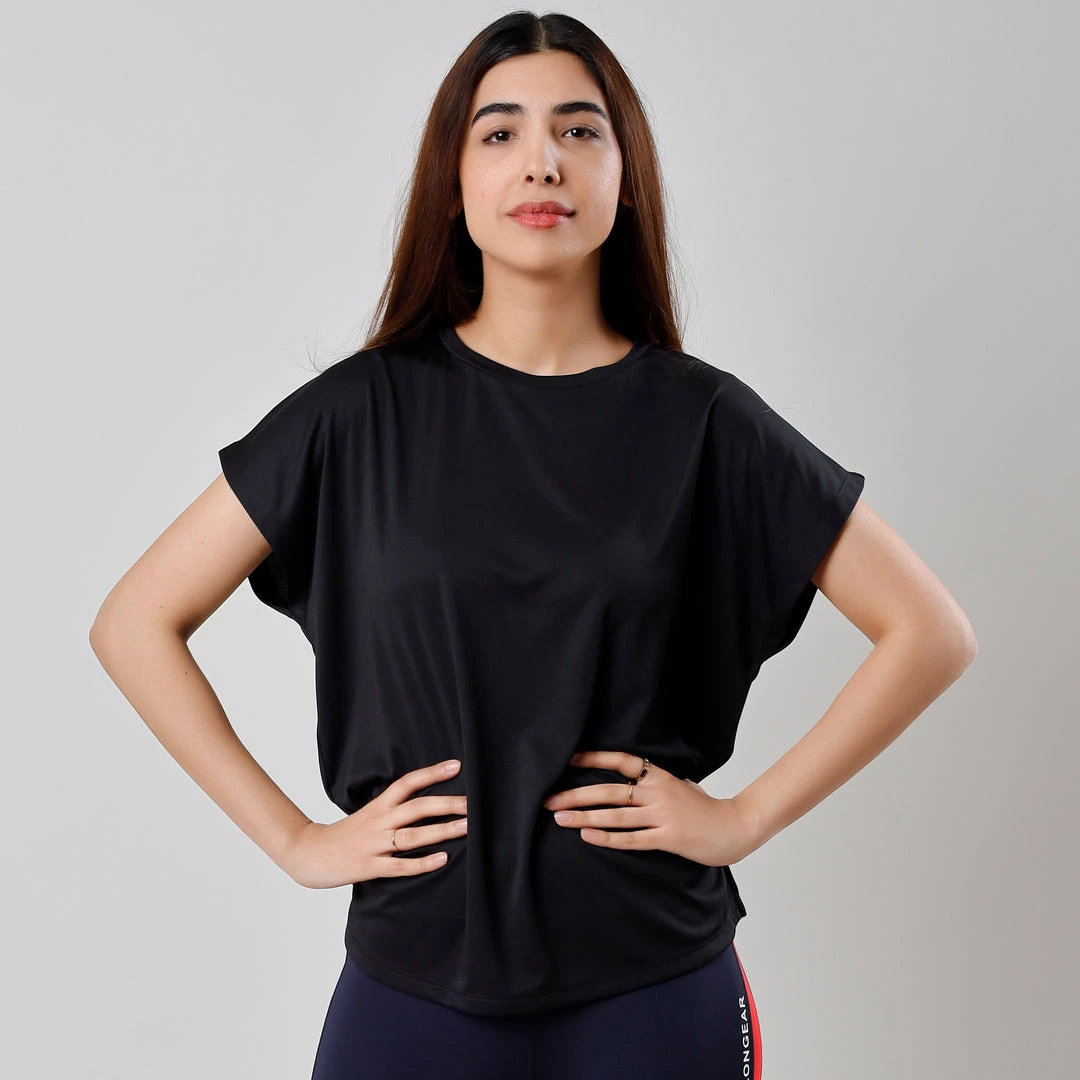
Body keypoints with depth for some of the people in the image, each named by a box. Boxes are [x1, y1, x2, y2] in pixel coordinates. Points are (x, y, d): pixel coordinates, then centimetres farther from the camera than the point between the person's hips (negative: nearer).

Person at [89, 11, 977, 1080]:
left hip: (654, 979, 0)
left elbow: (931, 631, 1)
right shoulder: (365, 411, -3)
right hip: (414, 977, 0)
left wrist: (744, 817, -4)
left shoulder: (701, 420, -3)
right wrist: (295, 839, -3)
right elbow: (134, 623, 1)